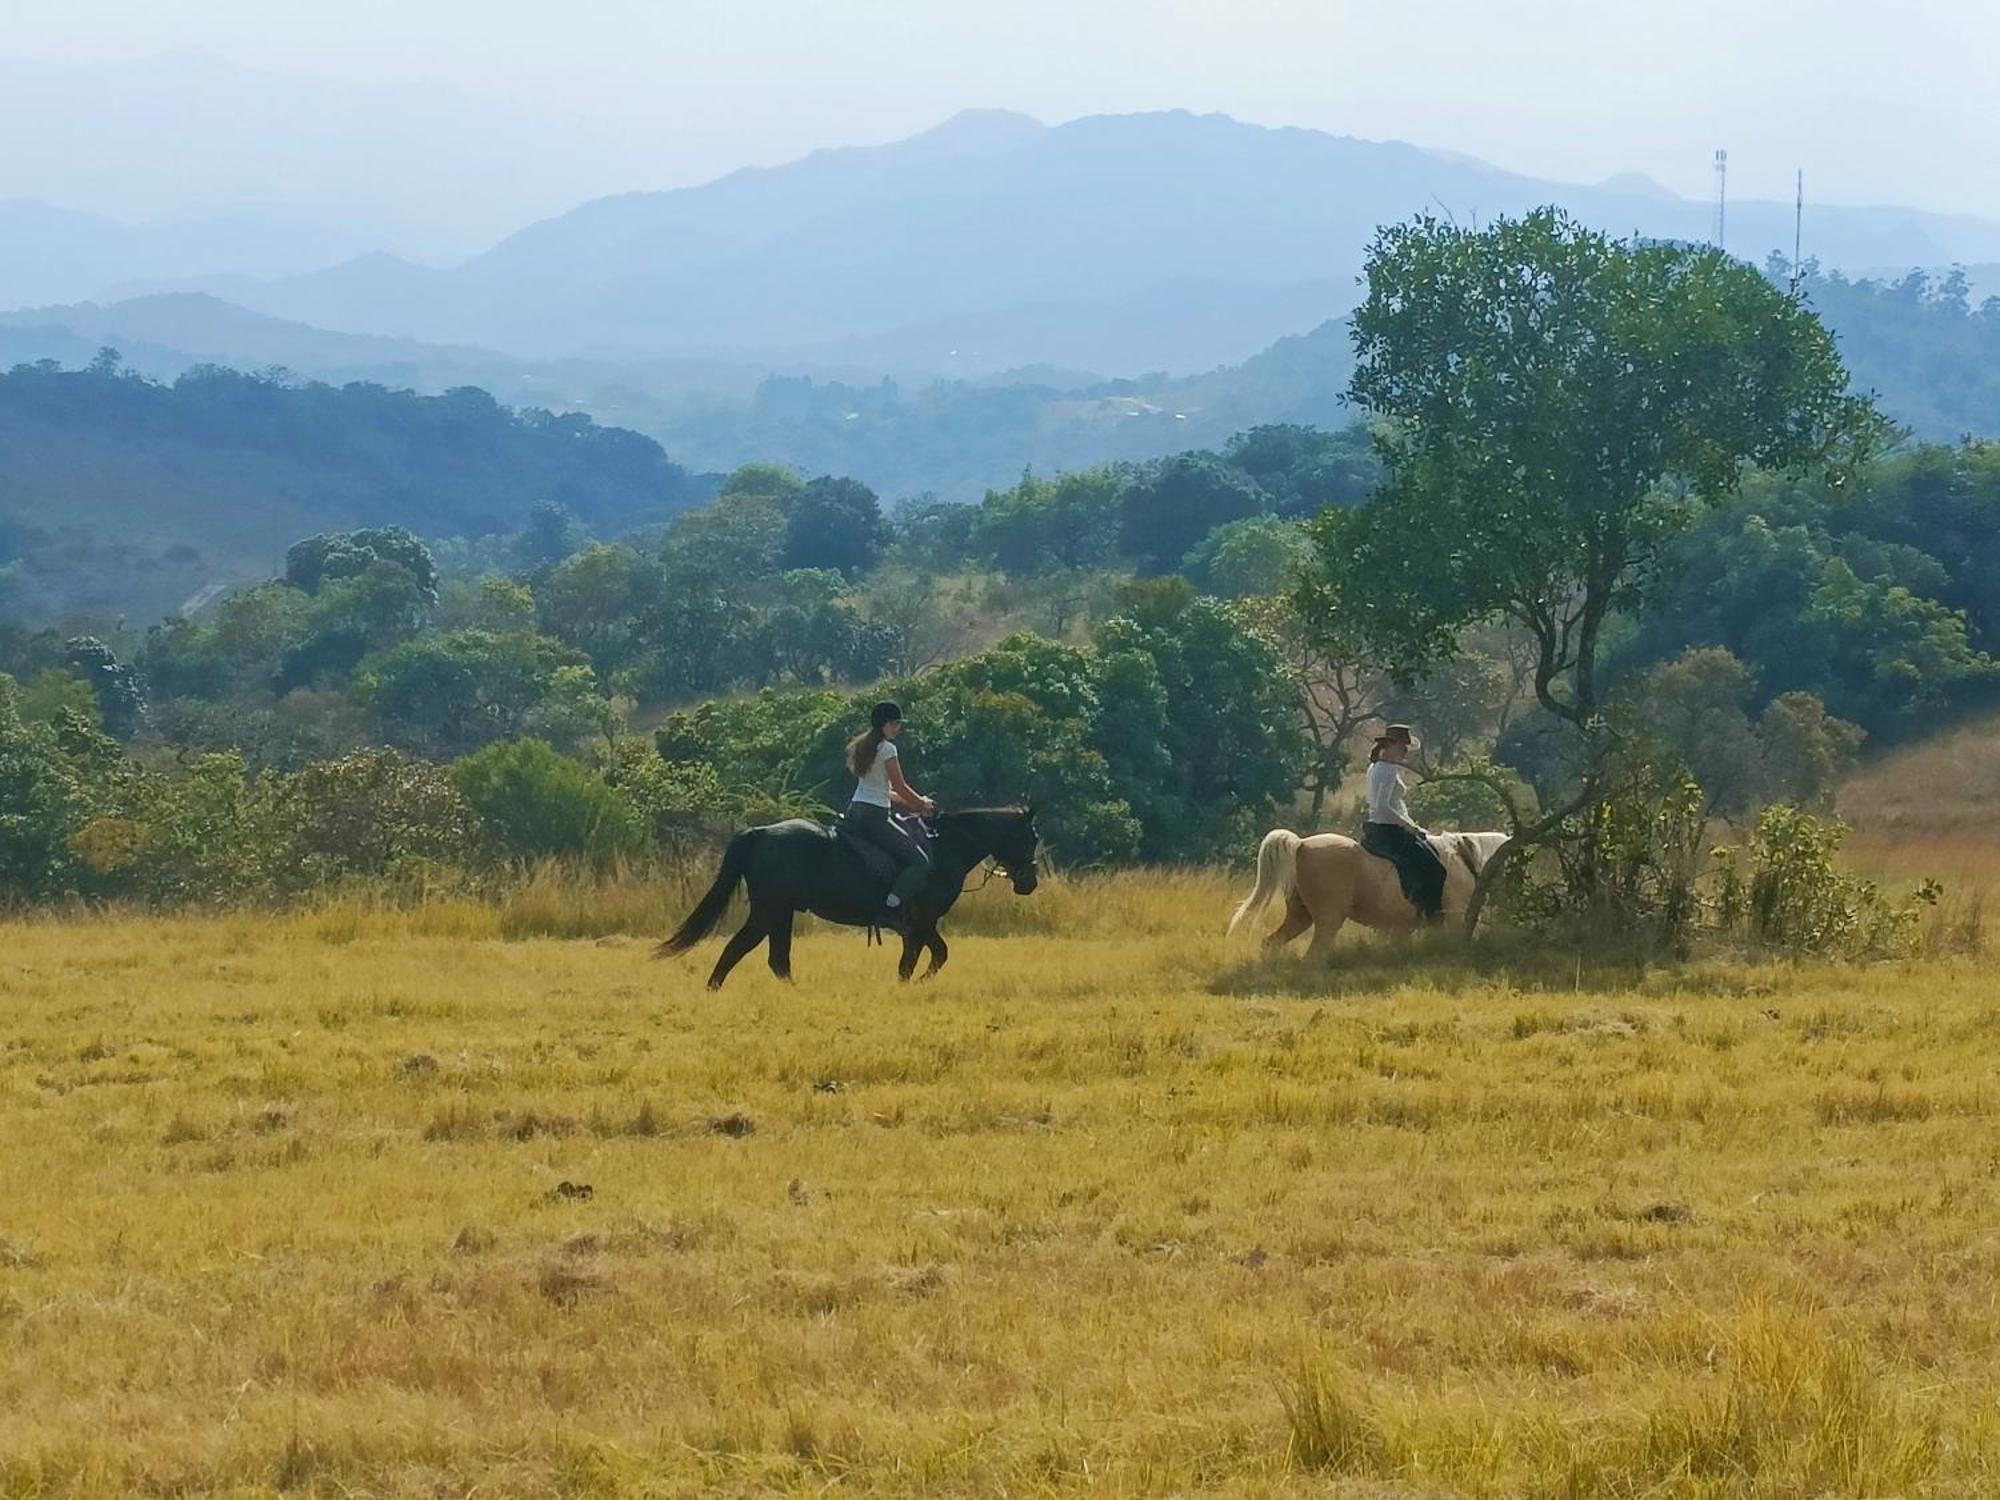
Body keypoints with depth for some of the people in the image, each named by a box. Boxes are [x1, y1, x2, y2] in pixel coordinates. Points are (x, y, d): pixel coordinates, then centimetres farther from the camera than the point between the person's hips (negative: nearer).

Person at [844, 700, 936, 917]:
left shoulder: (863, 746, 18)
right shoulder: (887, 749, -9)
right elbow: (900, 788, -6)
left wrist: (914, 804, 21)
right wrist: (922, 804, 12)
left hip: (855, 812, 9)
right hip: (874, 816, -9)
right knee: (920, 862, -11)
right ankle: (894, 903, -26)